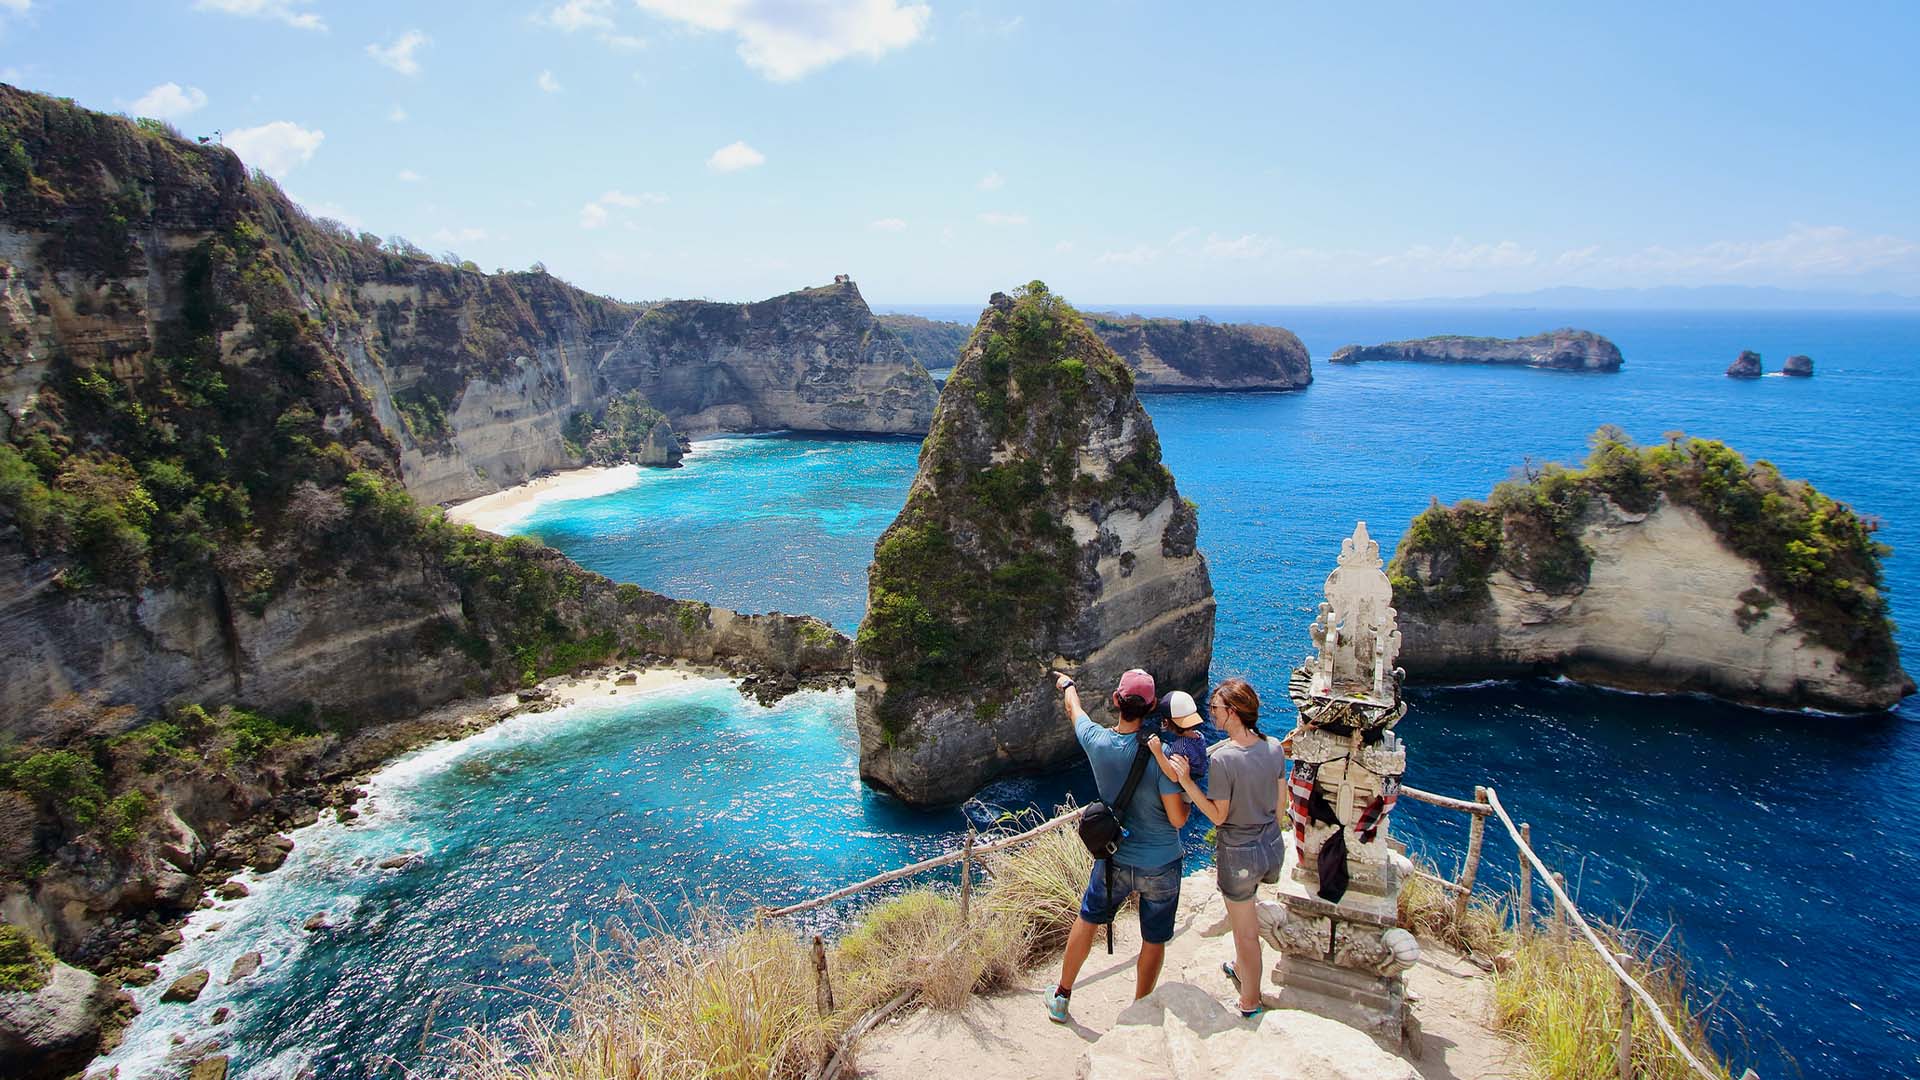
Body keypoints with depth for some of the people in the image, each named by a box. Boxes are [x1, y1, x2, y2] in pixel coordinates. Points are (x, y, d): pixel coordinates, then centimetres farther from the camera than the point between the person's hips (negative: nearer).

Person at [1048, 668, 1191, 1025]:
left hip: (1114, 859, 3)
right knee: (1154, 941, 18)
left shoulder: (1097, 741, -16)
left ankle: (1061, 998, 40)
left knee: (1087, 921, 24)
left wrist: (1066, 684, 29)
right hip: (1160, 866, -3)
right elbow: (1178, 819, -20)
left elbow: (1074, 708, 8)